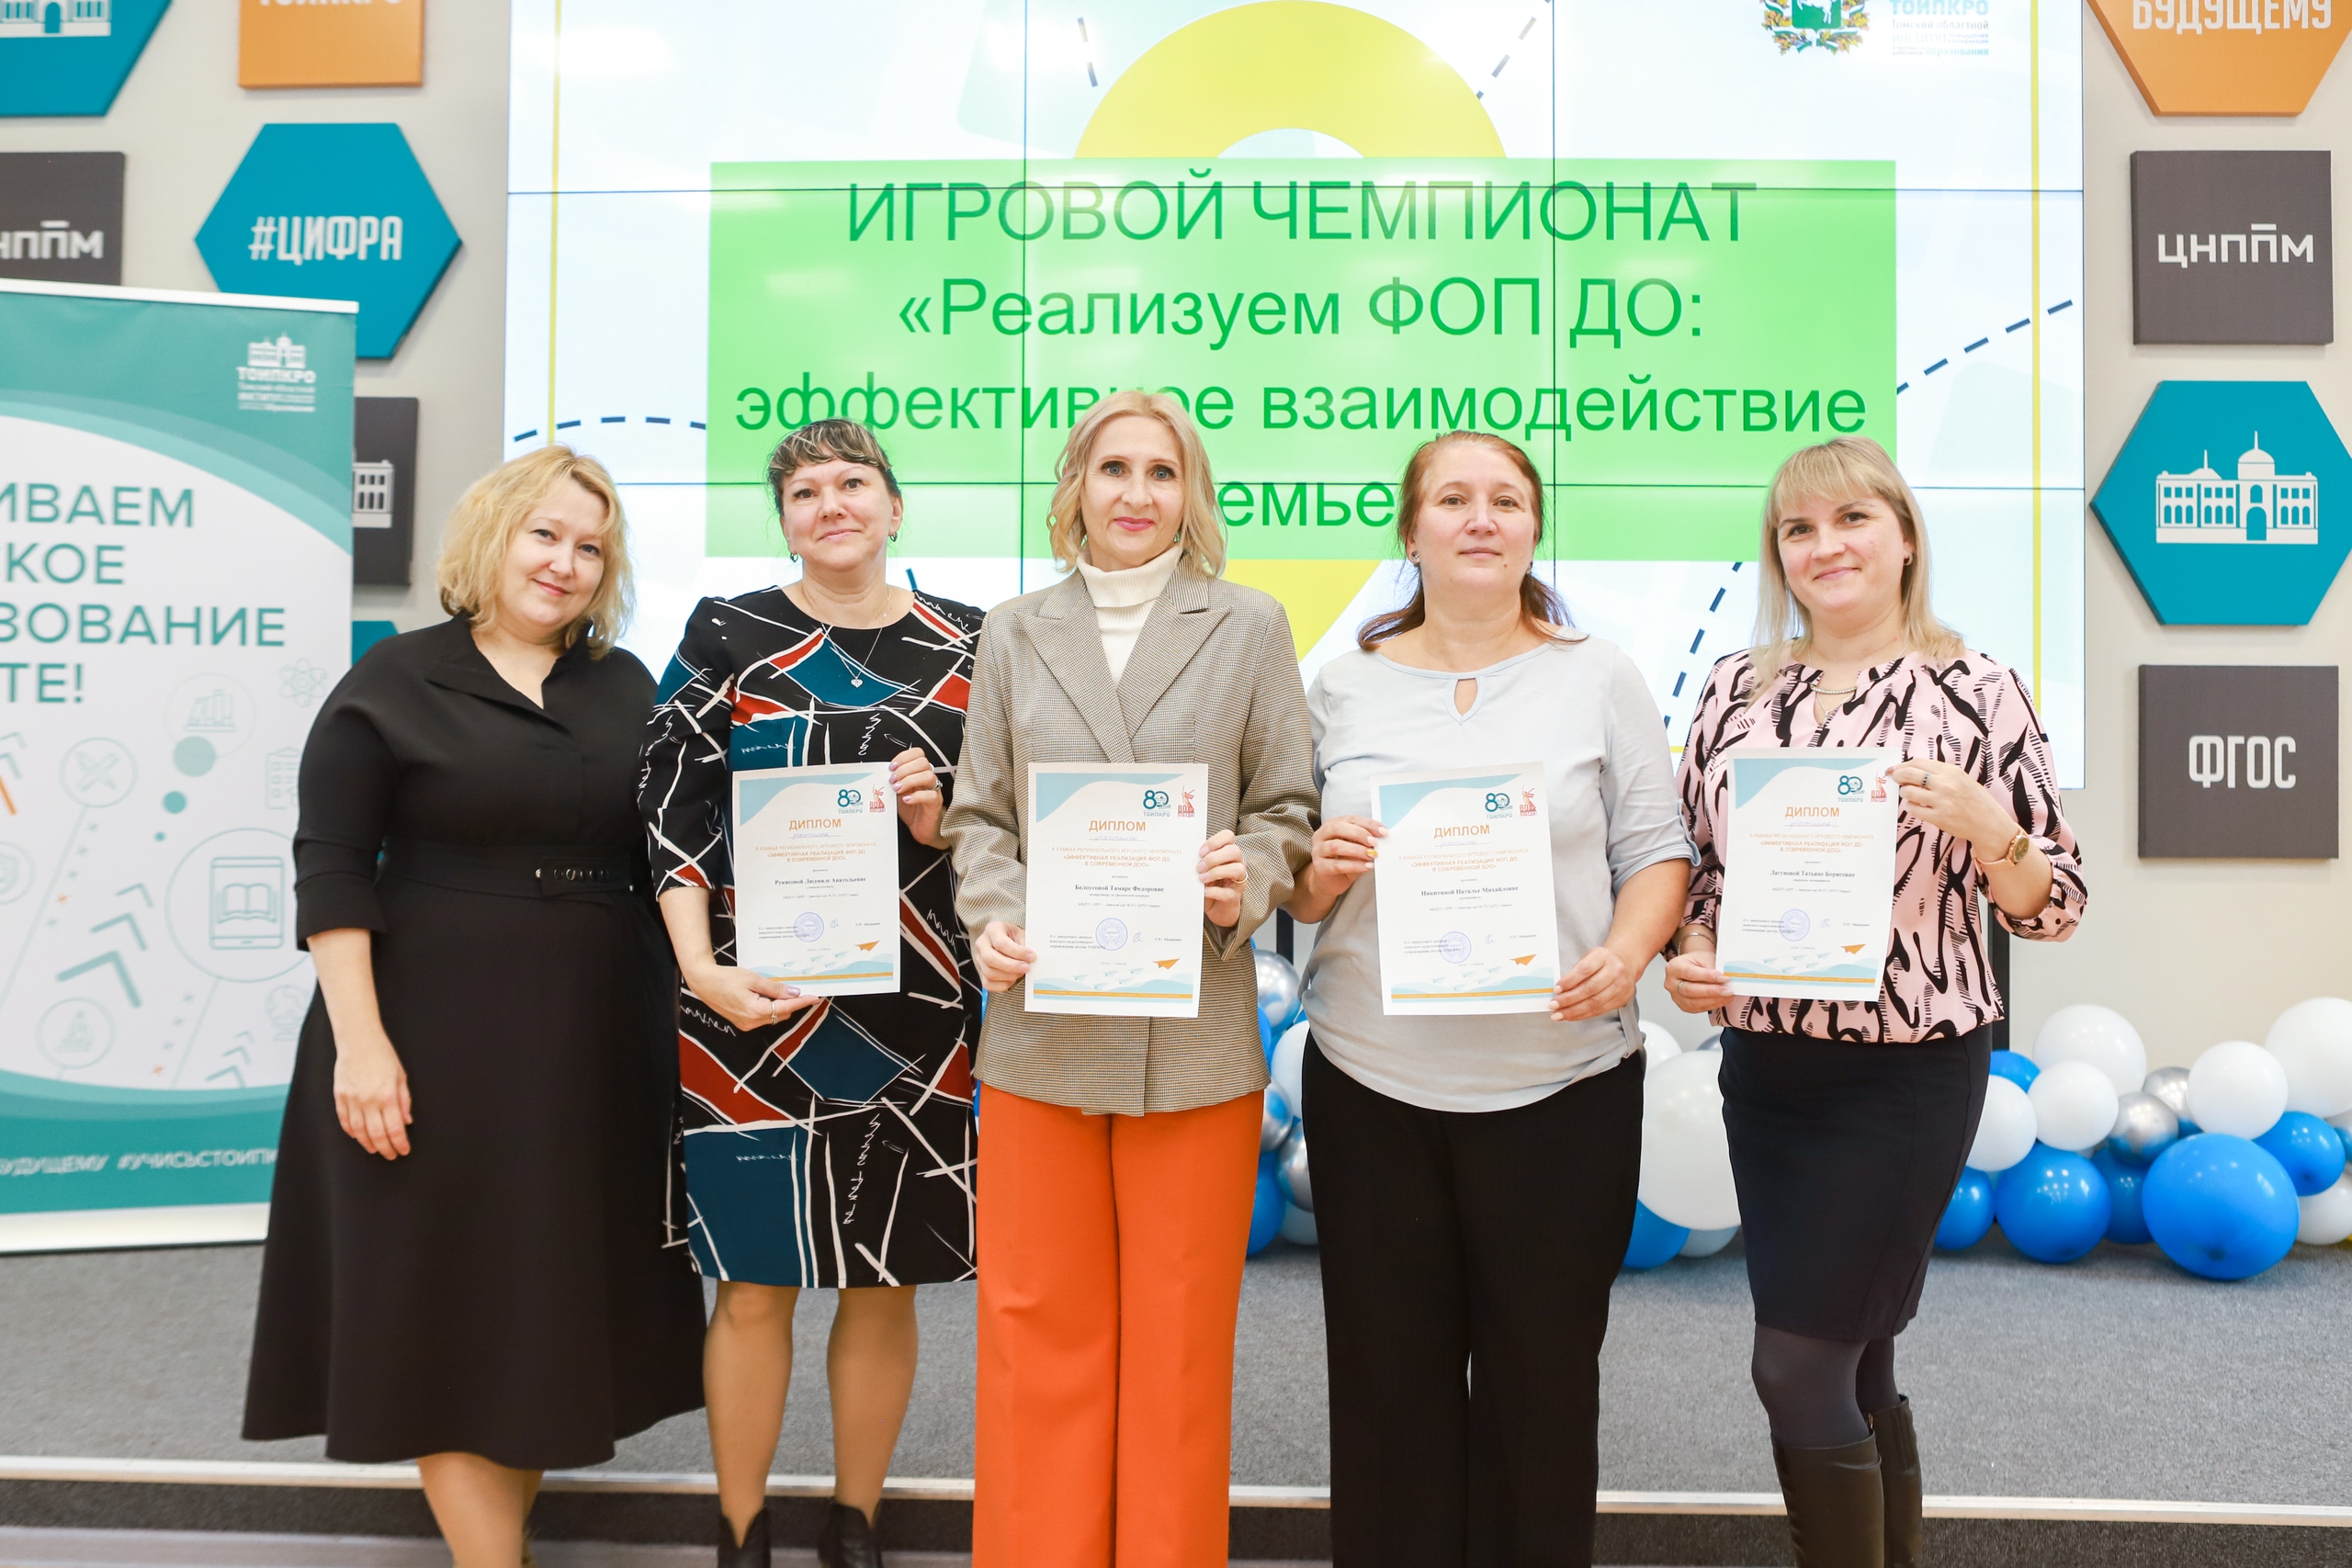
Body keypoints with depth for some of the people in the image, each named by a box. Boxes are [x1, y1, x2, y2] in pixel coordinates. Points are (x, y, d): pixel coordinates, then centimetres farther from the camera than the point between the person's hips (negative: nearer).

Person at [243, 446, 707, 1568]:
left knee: (562, 1290, 11)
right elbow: (331, 870, -7)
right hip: (440, 1042, -4)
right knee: (446, 1300, 3)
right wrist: (359, 1040, -15)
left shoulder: (627, 690, 10)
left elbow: (662, 854, 13)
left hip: (595, 1048, 4)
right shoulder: (395, 683, -3)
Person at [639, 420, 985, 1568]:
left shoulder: (966, 646, 7)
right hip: (755, 1009, -2)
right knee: (756, 1286, 4)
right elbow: (674, 817, -3)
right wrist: (704, 970, -15)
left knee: (884, 1283, 10)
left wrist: (939, 819, -10)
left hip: (913, 1010, 2)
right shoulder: (724, 635, 2)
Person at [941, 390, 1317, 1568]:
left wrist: (1248, 883, -13)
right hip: (1041, 1030, 1)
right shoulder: (1014, 632, 11)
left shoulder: (1249, 628, 6)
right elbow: (978, 812, 11)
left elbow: (1287, 809, 6)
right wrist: (992, 915, -7)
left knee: (1179, 1334, 7)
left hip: (1194, 1038, -1)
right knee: (1039, 1327, 7)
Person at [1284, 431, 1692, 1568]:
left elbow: (1656, 850, 3)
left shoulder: (1598, 675, 5)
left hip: (1561, 1079, -1)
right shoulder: (1347, 684, 8)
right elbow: (1297, 882, 10)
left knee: (1542, 1374, 9)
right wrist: (1319, 873, -12)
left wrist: (1625, 955, -14)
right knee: (1389, 1375, 8)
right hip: (1373, 1082, 1)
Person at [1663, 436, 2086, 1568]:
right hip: (1763, 1064, 5)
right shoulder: (1736, 689, 5)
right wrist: (1691, 958, -7)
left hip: (1906, 1077, -4)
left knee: (1799, 1366, -3)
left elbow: (2052, 909, -3)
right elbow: (1696, 867, 12)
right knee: (1855, 1366, 15)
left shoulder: (1977, 692, -6)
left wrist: (1986, 828, -21)